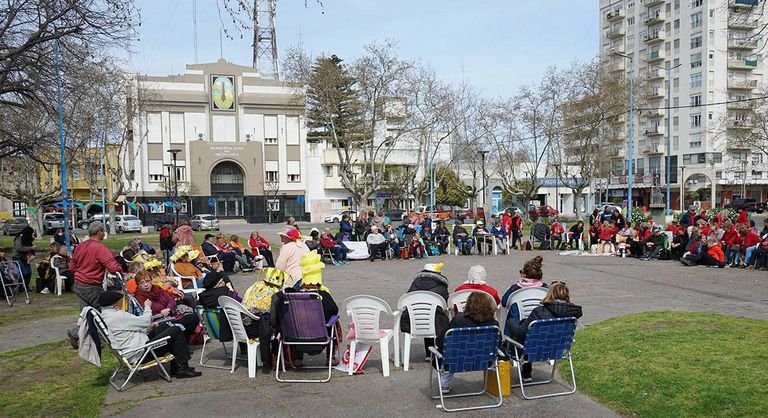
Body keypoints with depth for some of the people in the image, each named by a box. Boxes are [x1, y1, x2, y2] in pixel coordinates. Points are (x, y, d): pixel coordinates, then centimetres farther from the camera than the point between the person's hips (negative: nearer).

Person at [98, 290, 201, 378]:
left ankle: (175, 367, 17)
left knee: (165, 326, 20)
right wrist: (147, 307, 6)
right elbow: (145, 321, -12)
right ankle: (182, 368, 0)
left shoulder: (105, 315, 11)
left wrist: (148, 327, 10)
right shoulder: (117, 316, -20)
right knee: (176, 331, -7)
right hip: (139, 354, -11)